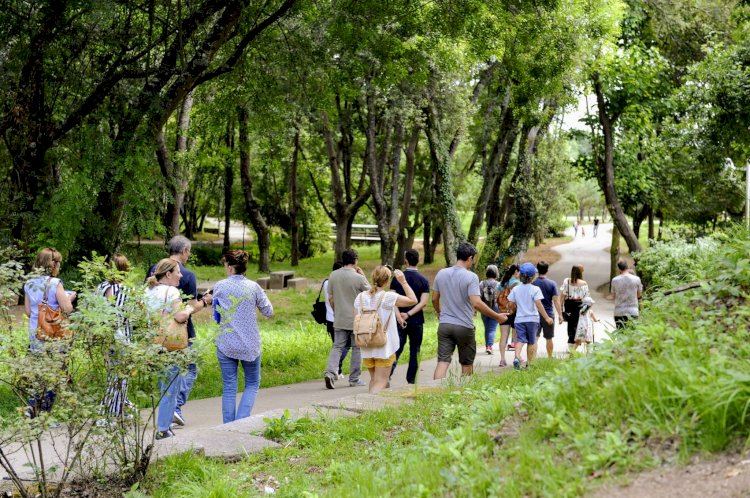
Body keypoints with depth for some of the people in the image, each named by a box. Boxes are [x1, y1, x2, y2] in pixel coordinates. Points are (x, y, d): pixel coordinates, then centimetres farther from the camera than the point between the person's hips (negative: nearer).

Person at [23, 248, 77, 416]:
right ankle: (45, 410, 11)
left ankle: (33, 406, 3)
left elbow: (28, 311, 11)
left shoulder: (29, 284, 4)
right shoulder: (55, 283, -14)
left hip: (35, 334, 5)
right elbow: (67, 309, -15)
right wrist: (70, 297, 4)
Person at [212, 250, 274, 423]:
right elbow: (268, 312, 2)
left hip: (225, 344, 1)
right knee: (252, 384, 14)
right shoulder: (253, 287, -6)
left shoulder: (219, 286, -4)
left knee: (229, 388, 7)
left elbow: (216, 313, 8)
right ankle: (241, 421, -3)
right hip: (250, 344, -1)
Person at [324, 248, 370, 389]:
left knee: (337, 347, 7)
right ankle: (354, 379, 13)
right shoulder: (359, 278, -13)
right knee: (357, 348, 9)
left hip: (339, 319, 3)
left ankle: (330, 373, -13)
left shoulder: (333, 276, 0)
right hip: (356, 320, -3)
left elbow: (330, 298, 7)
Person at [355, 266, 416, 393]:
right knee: (381, 382, -2)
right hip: (384, 348, -5)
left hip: (366, 348, 5)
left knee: (374, 379, 20)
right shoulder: (389, 297, -14)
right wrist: (403, 281, -1)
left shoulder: (360, 297, 1)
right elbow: (413, 300, -6)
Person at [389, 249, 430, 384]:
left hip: (399, 321, 0)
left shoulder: (397, 278, -1)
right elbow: (423, 302, -12)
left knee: (396, 349, 1)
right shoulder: (423, 280, -2)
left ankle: (387, 375, -18)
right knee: (414, 351, 11)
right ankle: (411, 381, 14)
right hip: (416, 321, 0)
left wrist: (400, 317, -11)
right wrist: (408, 314, -15)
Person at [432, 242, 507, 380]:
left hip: (444, 325, 4)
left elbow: (434, 299, 14)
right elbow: (476, 303, -20)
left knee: (442, 362, -1)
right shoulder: (471, 277, -12)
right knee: (467, 364, 13)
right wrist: (497, 316, -12)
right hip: (464, 327, -4)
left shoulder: (441, 274, 5)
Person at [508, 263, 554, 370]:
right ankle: (529, 363, 16)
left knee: (520, 340, -3)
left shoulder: (515, 289, 3)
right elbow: (538, 305, -16)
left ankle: (517, 357, -30)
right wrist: (547, 317, -13)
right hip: (532, 319, -2)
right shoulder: (535, 289, -9)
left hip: (519, 319, 2)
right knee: (531, 342, 11)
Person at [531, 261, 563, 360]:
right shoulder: (552, 283, -5)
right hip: (549, 314, 0)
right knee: (549, 338, 13)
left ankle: (533, 359, -11)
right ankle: (550, 358, 24)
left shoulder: (532, 283, -3)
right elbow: (556, 300, -7)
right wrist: (560, 314, -1)